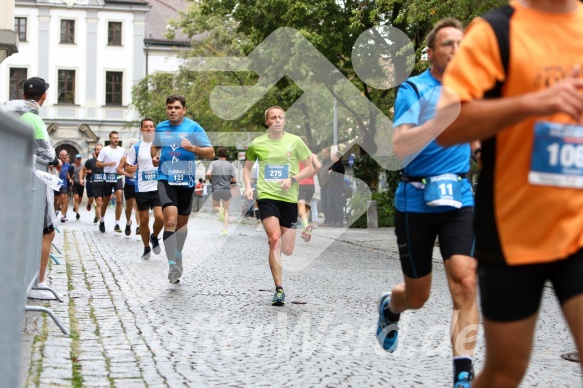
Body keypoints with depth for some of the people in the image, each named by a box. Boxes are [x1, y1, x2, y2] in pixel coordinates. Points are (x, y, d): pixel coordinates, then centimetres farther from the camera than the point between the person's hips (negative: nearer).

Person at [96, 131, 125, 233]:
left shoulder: (122, 150, 6)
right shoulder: (105, 150, -3)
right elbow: (97, 164, -6)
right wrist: (108, 164, -19)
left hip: (118, 177, 2)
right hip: (108, 177, -2)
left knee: (119, 200, -14)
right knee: (106, 201, 11)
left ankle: (117, 224, -12)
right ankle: (102, 220, 34)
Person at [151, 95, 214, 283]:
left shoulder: (194, 128, -4)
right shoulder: (160, 128, 5)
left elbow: (211, 153, -7)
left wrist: (193, 148, -24)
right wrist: (155, 157, 4)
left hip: (187, 181, 0)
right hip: (166, 179, 0)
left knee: (182, 222, 15)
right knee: (171, 220, -19)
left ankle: (178, 256, 40)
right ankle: (172, 265, -18)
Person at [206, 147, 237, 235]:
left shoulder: (214, 163, -2)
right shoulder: (230, 165, 0)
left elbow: (208, 174, -16)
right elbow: (234, 180, -2)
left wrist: (211, 180, 5)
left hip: (216, 190, 0)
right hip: (226, 190, 0)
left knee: (215, 207, 22)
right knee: (226, 211, 10)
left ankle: (219, 209, -12)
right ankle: (225, 229, -3)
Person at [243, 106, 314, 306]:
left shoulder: (294, 141, 3)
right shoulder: (257, 144, 5)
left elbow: (310, 169, 7)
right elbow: (247, 167, 21)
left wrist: (292, 179, -9)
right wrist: (248, 187, 4)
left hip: (289, 198, 1)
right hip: (266, 196, -1)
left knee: (287, 250, 2)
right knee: (275, 240, -20)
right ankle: (279, 289, -16)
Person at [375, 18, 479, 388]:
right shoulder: (414, 89, -9)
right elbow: (400, 148, -25)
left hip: (459, 199, 3)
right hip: (416, 201, -3)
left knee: (465, 281, -18)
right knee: (418, 296, 9)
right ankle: (390, 307, 46)